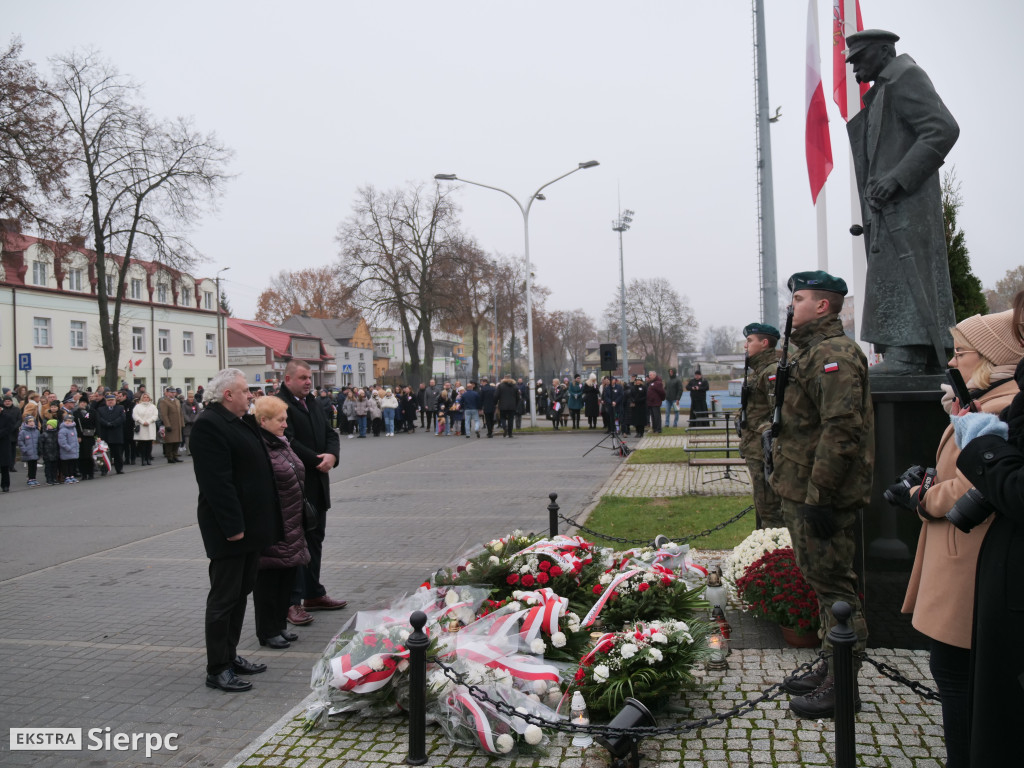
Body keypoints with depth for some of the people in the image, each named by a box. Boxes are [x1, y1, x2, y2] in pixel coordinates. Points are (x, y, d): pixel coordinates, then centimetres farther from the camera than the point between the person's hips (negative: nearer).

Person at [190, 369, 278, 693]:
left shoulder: (243, 422, 14)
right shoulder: (209, 425, -17)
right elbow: (217, 481, -22)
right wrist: (233, 526, -24)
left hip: (249, 524, 10)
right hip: (229, 529, -10)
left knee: (241, 593, 17)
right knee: (225, 598, -1)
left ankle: (230, 656, 29)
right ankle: (217, 669, 9)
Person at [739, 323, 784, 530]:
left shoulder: (772, 371, -15)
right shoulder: (756, 371, 18)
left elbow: (778, 415, -22)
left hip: (763, 451, -11)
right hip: (754, 450, 11)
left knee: (769, 506, -7)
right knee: (761, 503, 18)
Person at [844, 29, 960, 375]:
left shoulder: (906, 78, -3)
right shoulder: (884, 90, 25)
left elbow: (943, 130, -16)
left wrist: (897, 178, -22)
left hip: (906, 200, -10)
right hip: (891, 206, 10)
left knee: (897, 276, -16)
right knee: (916, 279, 7)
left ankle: (907, 354, -18)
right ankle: (930, 358, 9)